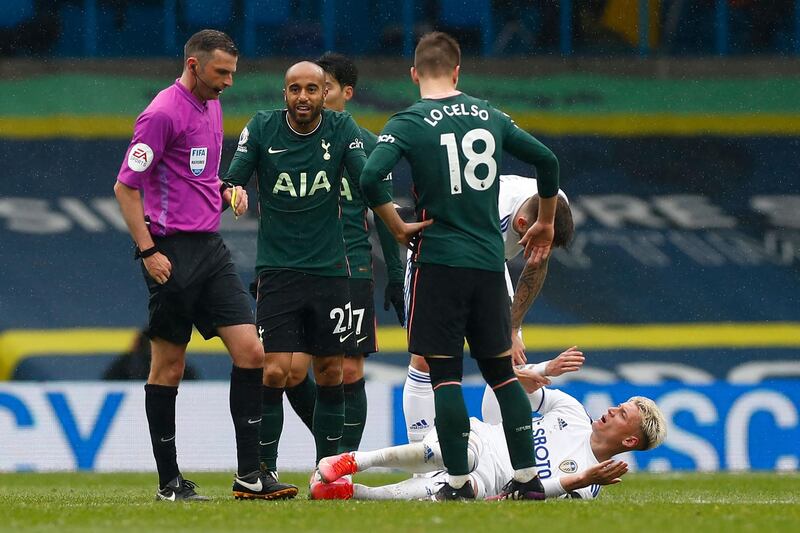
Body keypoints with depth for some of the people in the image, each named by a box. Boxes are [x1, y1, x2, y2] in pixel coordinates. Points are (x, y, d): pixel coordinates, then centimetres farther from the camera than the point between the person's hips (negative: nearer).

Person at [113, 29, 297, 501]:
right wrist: (148, 251, -16)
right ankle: (169, 481, 8)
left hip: (211, 248, 8)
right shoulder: (163, 114, -11)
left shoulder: (212, 108, 15)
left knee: (250, 351, -2)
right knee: (169, 366, 0)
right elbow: (126, 187, -12)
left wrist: (227, 192, 10)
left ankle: (249, 474, -1)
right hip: (173, 252, -8)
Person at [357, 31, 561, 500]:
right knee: (501, 369, 12)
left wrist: (397, 225, -6)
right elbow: (547, 161, 14)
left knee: (445, 373, 0)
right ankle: (527, 476, 11)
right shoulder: (490, 117, 8)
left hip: (439, 260, -4)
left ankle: (459, 480, -4)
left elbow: (370, 177, -20)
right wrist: (545, 223, 27)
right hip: (490, 260, 4)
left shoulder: (409, 123, -5)